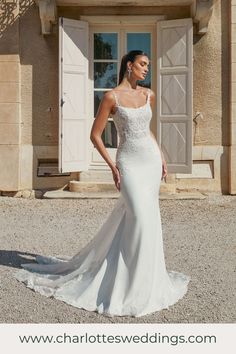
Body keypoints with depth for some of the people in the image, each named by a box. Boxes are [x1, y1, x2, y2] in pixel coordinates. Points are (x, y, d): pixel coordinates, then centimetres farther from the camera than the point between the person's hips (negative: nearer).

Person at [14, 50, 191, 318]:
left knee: (128, 217, 12)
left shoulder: (149, 95, 10)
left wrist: (161, 157, 17)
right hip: (129, 163, -5)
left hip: (151, 160, 5)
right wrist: (112, 166, -8)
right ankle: (137, 286, 2)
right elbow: (95, 135, -4)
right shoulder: (111, 97, -7)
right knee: (142, 219, -12)